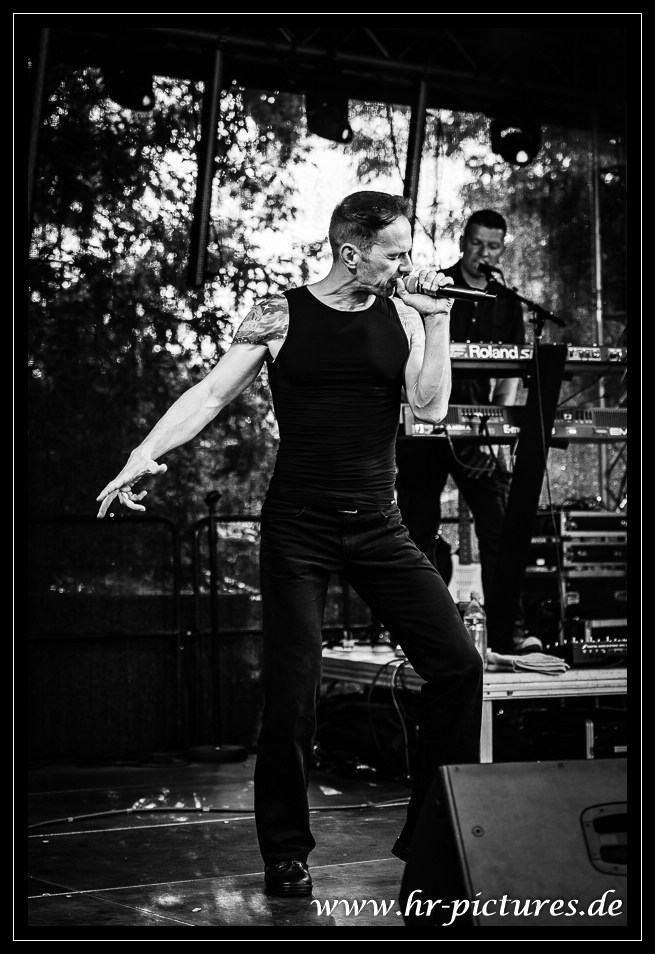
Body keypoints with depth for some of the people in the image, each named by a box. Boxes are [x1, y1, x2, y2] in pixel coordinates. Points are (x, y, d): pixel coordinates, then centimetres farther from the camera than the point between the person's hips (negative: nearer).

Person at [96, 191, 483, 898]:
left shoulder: (402, 314, 6)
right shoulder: (280, 316, -1)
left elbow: (431, 406, -3)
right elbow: (213, 392, -6)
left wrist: (437, 316, -8)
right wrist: (145, 452, -19)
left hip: (378, 526, 3)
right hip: (297, 527, -3)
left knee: (457, 663, -5)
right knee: (292, 693, -1)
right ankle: (285, 853, 17)